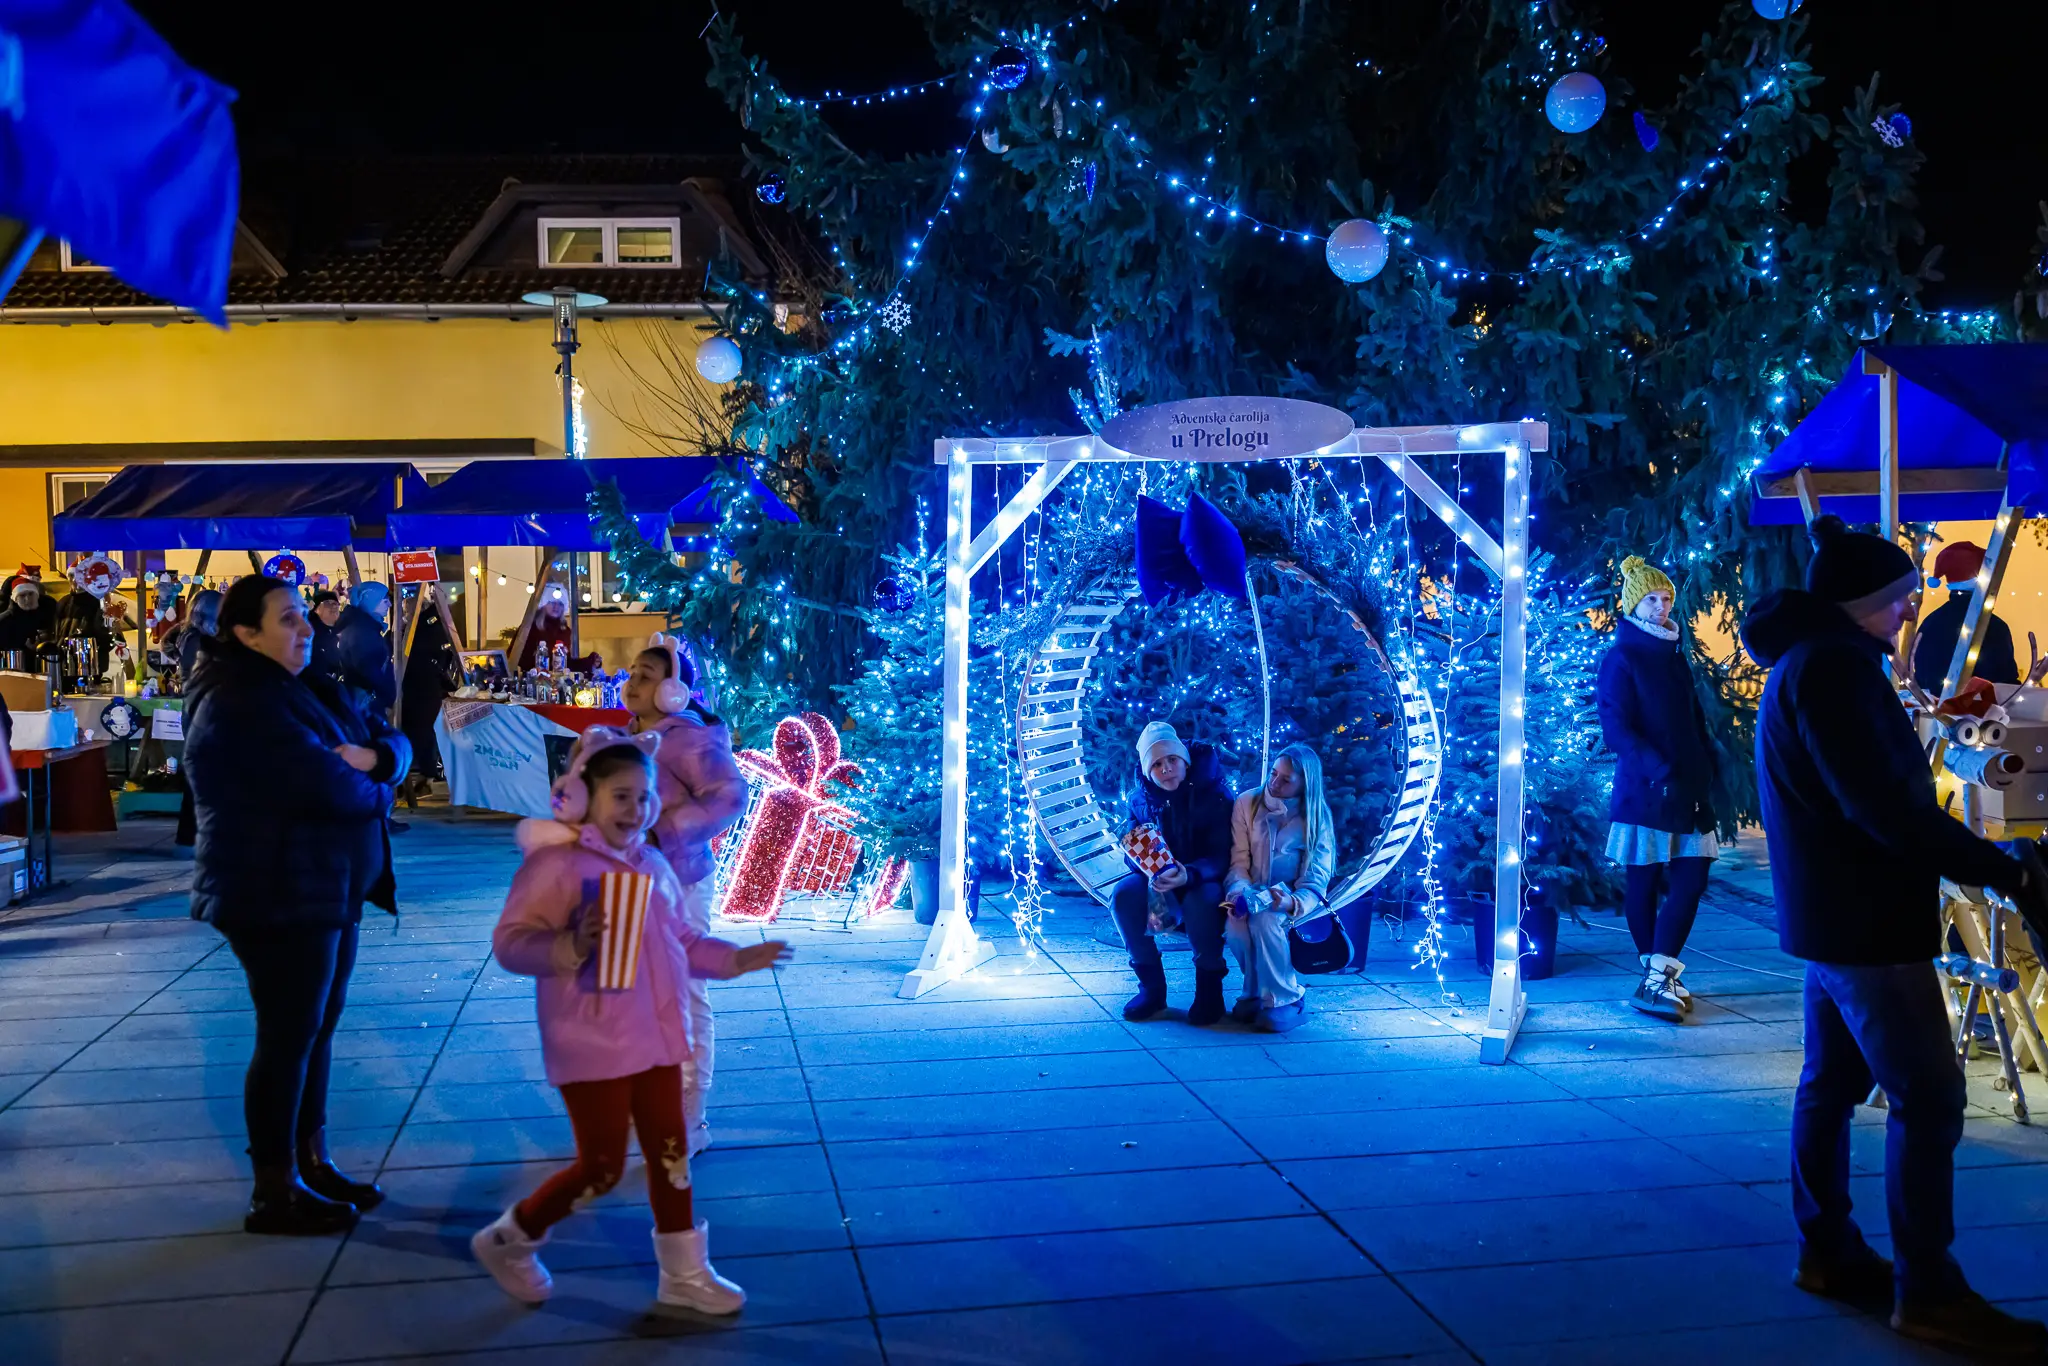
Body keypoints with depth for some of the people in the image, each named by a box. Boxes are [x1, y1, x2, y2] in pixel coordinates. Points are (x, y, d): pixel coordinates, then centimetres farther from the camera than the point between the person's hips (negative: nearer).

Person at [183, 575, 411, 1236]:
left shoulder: (303, 687, 13)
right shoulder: (240, 704, -18)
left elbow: (393, 741, 12)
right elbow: (327, 784, -27)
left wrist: (373, 757, -11)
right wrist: (372, 787, -6)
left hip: (324, 890, 9)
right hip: (278, 896, -9)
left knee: (317, 1029, 14)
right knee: (288, 1035, -3)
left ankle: (312, 1166, 25)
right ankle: (273, 1194, 8)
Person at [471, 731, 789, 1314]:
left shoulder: (653, 865, 8)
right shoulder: (555, 864, -15)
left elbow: (682, 943, 17)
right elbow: (510, 943, -21)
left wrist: (736, 958, 8)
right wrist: (571, 947, -36)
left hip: (655, 1038, 7)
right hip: (593, 1045, -7)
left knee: (670, 1152, 13)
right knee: (603, 1166, 2)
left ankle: (684, 1272, 27)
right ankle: (507, 1241, 26)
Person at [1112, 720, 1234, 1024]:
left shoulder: (1215, 796, -17)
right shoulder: (1141, 798, -4)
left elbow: (1222, 856, -21)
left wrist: (1190, 875, -43)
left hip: (1203, 882, -4)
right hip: (1159, 880, 4)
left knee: (1202, 900, -39)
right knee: (1123, 895, -27)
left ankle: (1209, 989, -16)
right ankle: (1151, 986, -11)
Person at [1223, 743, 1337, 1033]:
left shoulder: (1316, 817, -7)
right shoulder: (1247, 803, -2)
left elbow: (1315, 881, -12)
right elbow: (1239, 860, -4)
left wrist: (1292, 904, -33)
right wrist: (1240, 890, -25)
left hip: (1297, 897, -2)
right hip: (1256, 895, 2)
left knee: (1265, 919, -34)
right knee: (1235, 921, -31)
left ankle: (1287, 1000, -14)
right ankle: (1255, 991, -5)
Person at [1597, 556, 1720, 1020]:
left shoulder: (1673, 652, 16)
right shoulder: (1623, 656, -5)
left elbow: (1693, 717, 20)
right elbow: (1616, 728, -13)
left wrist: (1706, 768, 9)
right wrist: (1658, 769, -24)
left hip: (1686, 786, 7)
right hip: (1646, 789, -7)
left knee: (1691, 877, -2)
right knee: (1644, 882, 2)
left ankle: (1659, 977, 1)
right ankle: (1653, 978, 10)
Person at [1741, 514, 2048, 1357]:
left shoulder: (1809, 664, 15)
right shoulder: (1832, 666, -18)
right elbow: (1886, 809, -24)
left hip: (1833, 913, 10)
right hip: (1864, 919, -10)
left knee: (1832, 1084, 14)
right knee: (1928, 1097, -6)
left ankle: (1828, 1252, 22)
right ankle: (1927, 1293, 0)